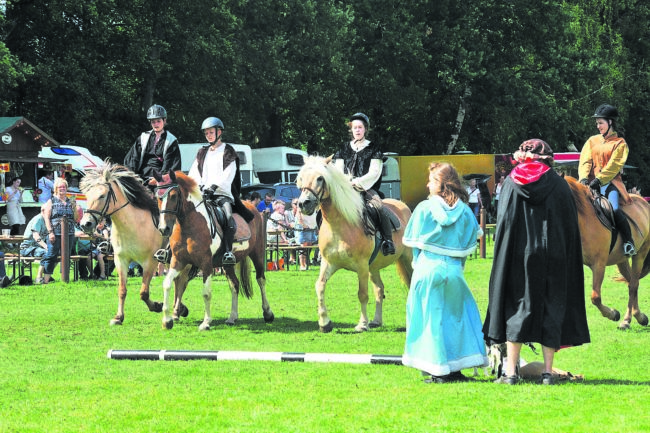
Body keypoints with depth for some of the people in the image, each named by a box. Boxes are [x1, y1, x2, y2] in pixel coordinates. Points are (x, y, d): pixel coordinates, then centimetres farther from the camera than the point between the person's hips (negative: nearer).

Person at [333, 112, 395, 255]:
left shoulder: (373, 148, 6)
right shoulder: (344, 149, 15)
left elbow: (374, 173, -3)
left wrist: (358, 182, -17)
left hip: (367, 188, -3)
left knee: (380, 208, -31)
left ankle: (387, 240, -20)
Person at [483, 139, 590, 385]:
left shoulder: (512, 183, 2)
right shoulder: (559, 185, 2)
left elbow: (503, 222, 0)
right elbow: (570, 226, 3)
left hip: (517, 255, 0)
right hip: (553, 260, 0)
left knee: (516, 307, 4)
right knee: (551, 309, 6)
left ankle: (511, 372, -1)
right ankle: (548, 372, 3)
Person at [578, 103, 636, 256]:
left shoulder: (620, 143, 3)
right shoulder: (592, 141, 17)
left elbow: (614, 165, -7)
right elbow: (585, 161, 8)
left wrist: (599, 180, -18)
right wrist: (584, 178, -11)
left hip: (610, 182, -4)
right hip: (592, 182, 5)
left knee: (614, 209, -27)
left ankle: (628, 241, -13)